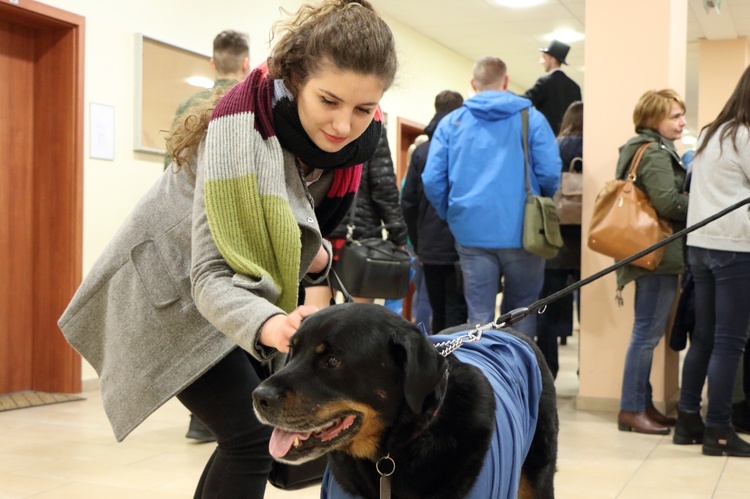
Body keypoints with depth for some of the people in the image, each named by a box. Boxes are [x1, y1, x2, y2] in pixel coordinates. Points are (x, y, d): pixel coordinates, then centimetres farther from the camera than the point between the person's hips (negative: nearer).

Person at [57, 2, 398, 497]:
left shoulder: (357, 136, -12)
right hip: (173, 288, -7)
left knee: (269, 429, 10)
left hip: (249, 291, 8)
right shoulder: (244, 131, -32)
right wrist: (269, 326, -56)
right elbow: (210, 277, -36)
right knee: (253, 436, -13)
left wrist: (318, 255, -11)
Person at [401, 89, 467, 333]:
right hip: (461, 246, -3)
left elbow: (408, 202, 7)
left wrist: (417, 244, 14)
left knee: (438, 312, 14)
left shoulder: (421, 151, 6)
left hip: (430, 248, 3)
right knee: (457, 312, 0)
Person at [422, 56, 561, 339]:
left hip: (472, 232, 1)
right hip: (521, 232, -1)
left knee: (479, 317, 6)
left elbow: (432, 180, -1)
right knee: (521, 315, 12)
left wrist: (451, 216, 15)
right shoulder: (531, 118, 1)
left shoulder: (451, 123, 6)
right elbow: (550, 173, -7)